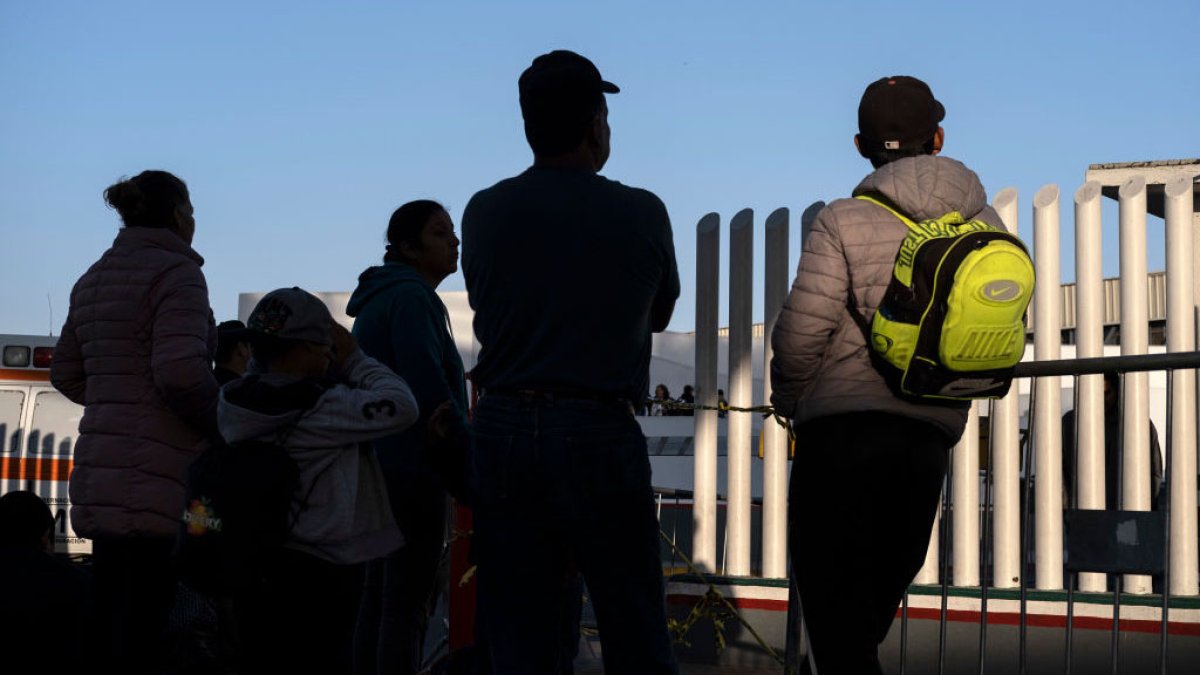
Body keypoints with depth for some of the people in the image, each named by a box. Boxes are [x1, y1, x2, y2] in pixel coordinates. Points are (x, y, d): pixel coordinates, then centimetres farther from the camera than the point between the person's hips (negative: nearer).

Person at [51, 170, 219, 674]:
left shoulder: (94, 279, 18)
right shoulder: (176, 272, -9)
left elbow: (66, 374, 23)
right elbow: (182, 370, -20)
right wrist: (223, 424, -7)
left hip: (101, 472, 9)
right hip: (156, 479, -9)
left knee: (109, 621, 13)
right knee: (145, 627, -7)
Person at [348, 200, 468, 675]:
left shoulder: (378, 300, 19)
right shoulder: (413, 298, -11)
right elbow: (431, 391, -20)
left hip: (377, 464, 10)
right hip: (412, 469, -10)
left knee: (379, 597, 10)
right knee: (409, 604, -9)